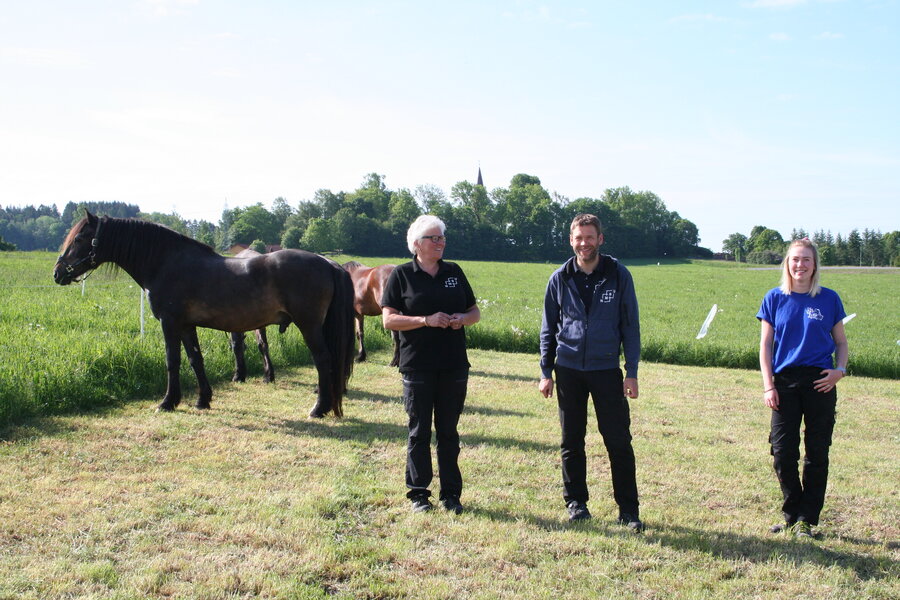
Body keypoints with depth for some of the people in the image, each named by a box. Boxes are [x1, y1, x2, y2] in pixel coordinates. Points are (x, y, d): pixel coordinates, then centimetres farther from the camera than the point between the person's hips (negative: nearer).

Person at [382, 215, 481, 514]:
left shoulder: (454, 272, 10)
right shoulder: (402, 275, 0)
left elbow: (475, 312, 16)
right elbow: (389, 320, -6)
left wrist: (463, 319, -7)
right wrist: (426, 320, -18)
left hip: (454, 366, 3)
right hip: (417, 366, -3)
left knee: (448, 432, 8)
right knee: (419, 432, 4)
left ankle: (451, 494, 17)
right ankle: (419, 494, 14)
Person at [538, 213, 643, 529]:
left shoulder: (619, 275, 0)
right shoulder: (560, 278, 5)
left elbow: (630, 326, 2)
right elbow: (548, 328, 10)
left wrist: (631, 373, -3)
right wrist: (545, 372, 5)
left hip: (606, 369, -2)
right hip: (568, 370, 2)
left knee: (619, 441, -2)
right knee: (571, 441, 8)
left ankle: (628, 510, 8)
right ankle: (576, 503, 21)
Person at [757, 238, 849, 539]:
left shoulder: (829, 299, 3)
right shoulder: (775, 298, 3)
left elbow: (841, 342, 10)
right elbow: (765, 345, 4)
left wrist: (839, 370, -9)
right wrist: (768, 385, -3)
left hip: (820, 382, 0)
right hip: (785, 381, 0)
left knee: (817, 453, 4)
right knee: (783, 452, 1)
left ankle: (807, 520, 13)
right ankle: (792, 514, 18)